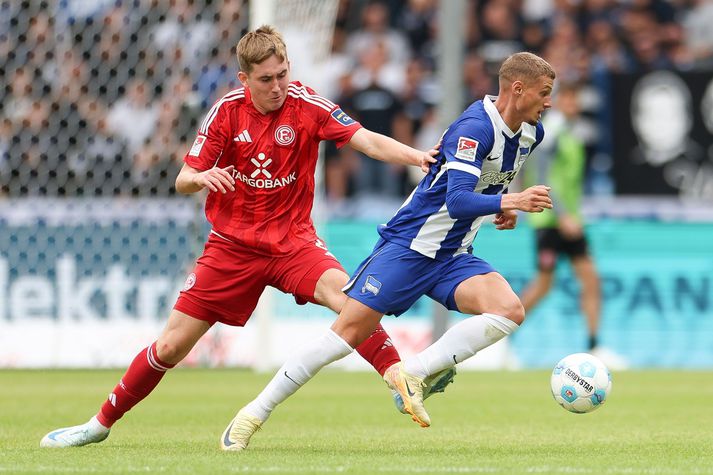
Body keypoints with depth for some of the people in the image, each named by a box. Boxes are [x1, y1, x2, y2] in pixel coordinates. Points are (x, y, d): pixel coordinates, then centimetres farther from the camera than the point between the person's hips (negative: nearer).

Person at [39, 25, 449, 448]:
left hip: (292, 240, -1)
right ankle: (102, 423, 19)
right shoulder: (227, 110, -8)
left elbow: (368, 141, -23)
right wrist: (201, 178, -28)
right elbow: (183, 180, -4)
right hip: (232, 245, 1)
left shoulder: (306, 104, -12)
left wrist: (418, 157, -41)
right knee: (170, 346, 1)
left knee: (345, 293, -33)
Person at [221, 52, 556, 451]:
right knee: (351, 330, -10)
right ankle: (254, 414, 0)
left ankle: (413, 374, -17)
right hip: (408, 247, -7)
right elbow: (457, 202, -32)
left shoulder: (532, 133, 5)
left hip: (453, 257, 7)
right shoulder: (475, 127, -21)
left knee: (510, 311, -19)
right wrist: (507, 201, -45)